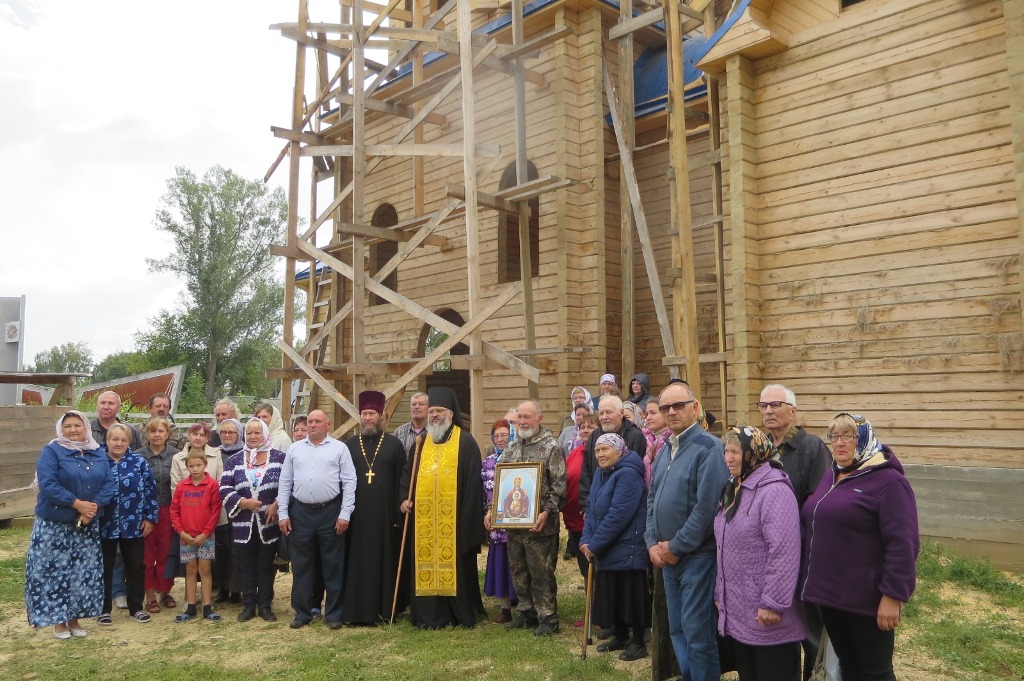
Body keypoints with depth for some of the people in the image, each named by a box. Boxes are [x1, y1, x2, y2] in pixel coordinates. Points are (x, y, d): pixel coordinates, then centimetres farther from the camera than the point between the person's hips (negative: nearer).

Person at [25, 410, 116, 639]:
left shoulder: (98, 453, 7)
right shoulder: (51, 451, -8)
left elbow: (108, 482, 0)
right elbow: (48, 484, -19)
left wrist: (95, 506, -16)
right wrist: (77, 504, -23)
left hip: (88, 525, 4)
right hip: (54, 525, -4)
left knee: (83, 572, 9)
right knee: (55, 571, 1)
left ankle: (74, 618, 22)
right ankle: (58, 621, 14)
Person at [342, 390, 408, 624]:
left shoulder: (394, 444, 3)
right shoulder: (349, 445, 8)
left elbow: (402, 481, 0)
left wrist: (399, 510, -6)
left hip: (385, 513, -1)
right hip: (356, 514, 2)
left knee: (385, 560, 4)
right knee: (357, 562, 4)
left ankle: (385, 607, 14)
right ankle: (357, 609, 13)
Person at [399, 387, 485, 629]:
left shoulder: (465, 442, -3)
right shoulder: (422, 442, 14)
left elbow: (473, 482, -6)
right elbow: (407, 473, 18)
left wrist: (468, 516, -11)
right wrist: (404, 498, 2)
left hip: (453, 517, -5)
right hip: (424, 517, 5)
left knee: (455, 563, 2)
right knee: (426, 565, 6)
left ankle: (461, 614, 15)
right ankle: (430, 615, 15)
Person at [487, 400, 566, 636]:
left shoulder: (552, 447, -8)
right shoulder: (512, 448, 11)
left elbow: (559, 486, -12)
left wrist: (546, 512, -20)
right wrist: (492, 510, 8)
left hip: (539, 524, -6)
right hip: (513, 521, 6)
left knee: (541, 573, 1)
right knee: (518, 571, 14)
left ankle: (548, 618, 14)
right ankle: (526, 612, 29)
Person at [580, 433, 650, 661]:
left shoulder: (628, 475, -19)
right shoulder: (601, 475, 10)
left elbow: (618, 515, -25)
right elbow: (592, 510, 10)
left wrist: (595, 544, -20)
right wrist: (586, 540, -4)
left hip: (627, 549, -9)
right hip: (607, 550, 9)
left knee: (631, 596, 2)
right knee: (611, 595, 16)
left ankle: (638, 642, 16)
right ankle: (619, 637, 31)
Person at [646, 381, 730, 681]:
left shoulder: (709, 448, -14)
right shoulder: (665, 450, 12)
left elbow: (707, 506, -20)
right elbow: (652, 499, 15)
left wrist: (676, 547, -15)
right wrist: (653, 543, 2)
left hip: (697, 555, -8)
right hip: (667, 556, 8)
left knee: (697, 631, -1)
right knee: (677, 628, 17)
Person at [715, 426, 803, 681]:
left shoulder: (774, 490, -17)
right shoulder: (734, 489, 12)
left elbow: (784, 553, -23)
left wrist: (773, 604, -23)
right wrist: (720, 592, 19)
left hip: (764, 614, -9)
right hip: (736, 611, 9)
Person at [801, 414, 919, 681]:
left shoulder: (888, 481, -14)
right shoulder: (831, 478, 12)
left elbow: (902, 544, -19)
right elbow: (812, 524, 20)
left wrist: (893, 596, -21)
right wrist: (816, 582, 16)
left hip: (867, 599, -7)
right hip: (830, 594, 8)